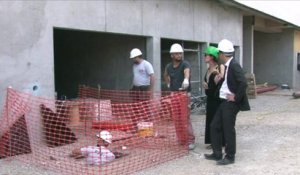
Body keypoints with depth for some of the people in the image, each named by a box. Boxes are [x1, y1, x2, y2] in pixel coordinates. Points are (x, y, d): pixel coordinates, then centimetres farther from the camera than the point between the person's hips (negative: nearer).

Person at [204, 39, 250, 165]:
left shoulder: (234, 66, -18)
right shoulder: (228, 66, 11)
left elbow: (243, 83, -27)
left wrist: (236, 97, -19)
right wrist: (221, 79, 9)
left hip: (231, 103, -10)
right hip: (224, 102, 10)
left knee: (228, 130, 1)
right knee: (214, 126, 13)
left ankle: (230, 157, 15)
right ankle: (217, 154, 24)